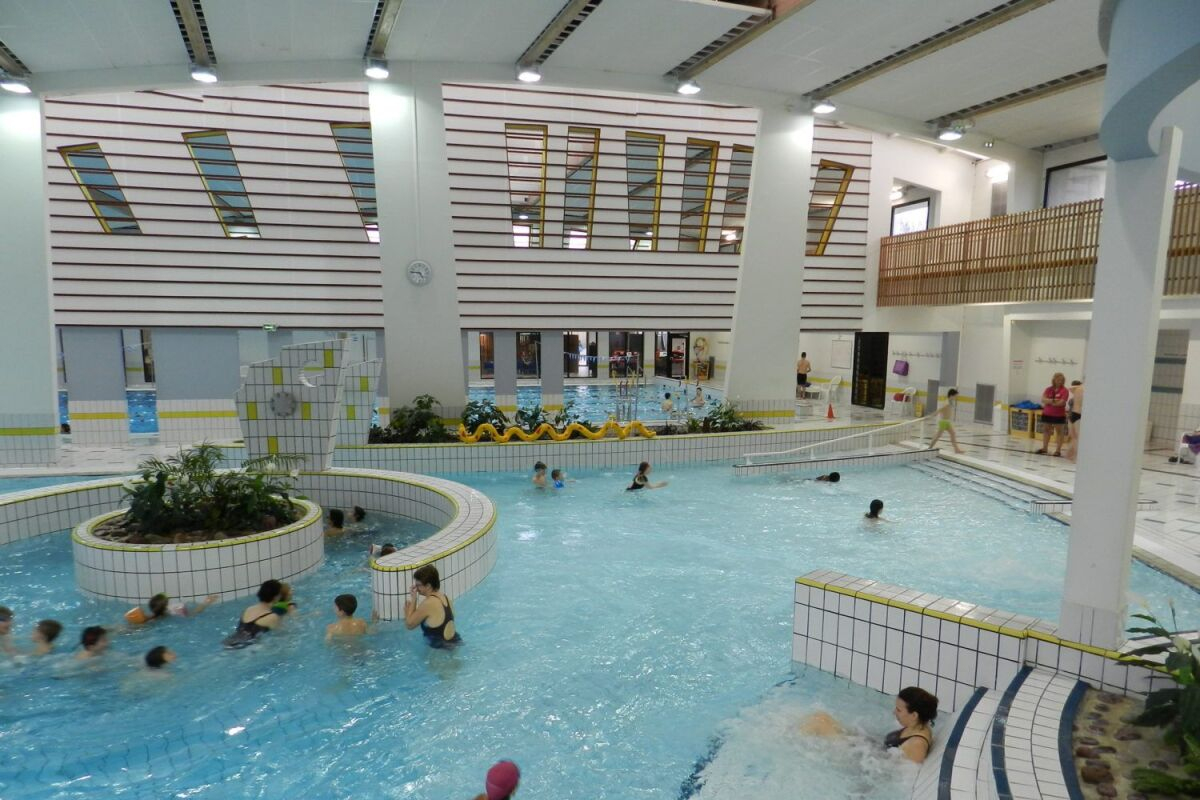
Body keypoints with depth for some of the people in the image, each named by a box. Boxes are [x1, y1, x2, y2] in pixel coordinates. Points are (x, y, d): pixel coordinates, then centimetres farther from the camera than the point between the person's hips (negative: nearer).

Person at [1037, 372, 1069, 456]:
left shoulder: (1064, 391, -8)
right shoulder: (1049, 389, 5)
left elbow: (1061, 403, -18)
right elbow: (1043, 399, -5)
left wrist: (1048, 402, -10)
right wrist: (1053, 400, -20)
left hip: (1059, 415, -5)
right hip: (1047, 414, 5)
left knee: (1059, 432, 2)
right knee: (1046, 430, 11)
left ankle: (1058, 450, 5)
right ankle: (1044, 448, 19)